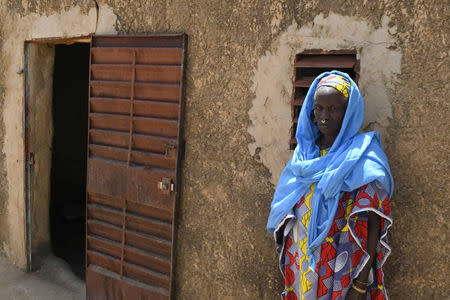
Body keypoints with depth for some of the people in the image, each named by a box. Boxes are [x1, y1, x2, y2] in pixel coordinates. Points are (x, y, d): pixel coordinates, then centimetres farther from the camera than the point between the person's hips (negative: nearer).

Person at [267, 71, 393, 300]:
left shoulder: (364, 160, -13)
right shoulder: (304, 152, 2)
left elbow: (372, 226, -14)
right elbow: (286, 215, 9)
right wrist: (289, 262, 9)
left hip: (343, 272, -4)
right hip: (301, 265, 5)